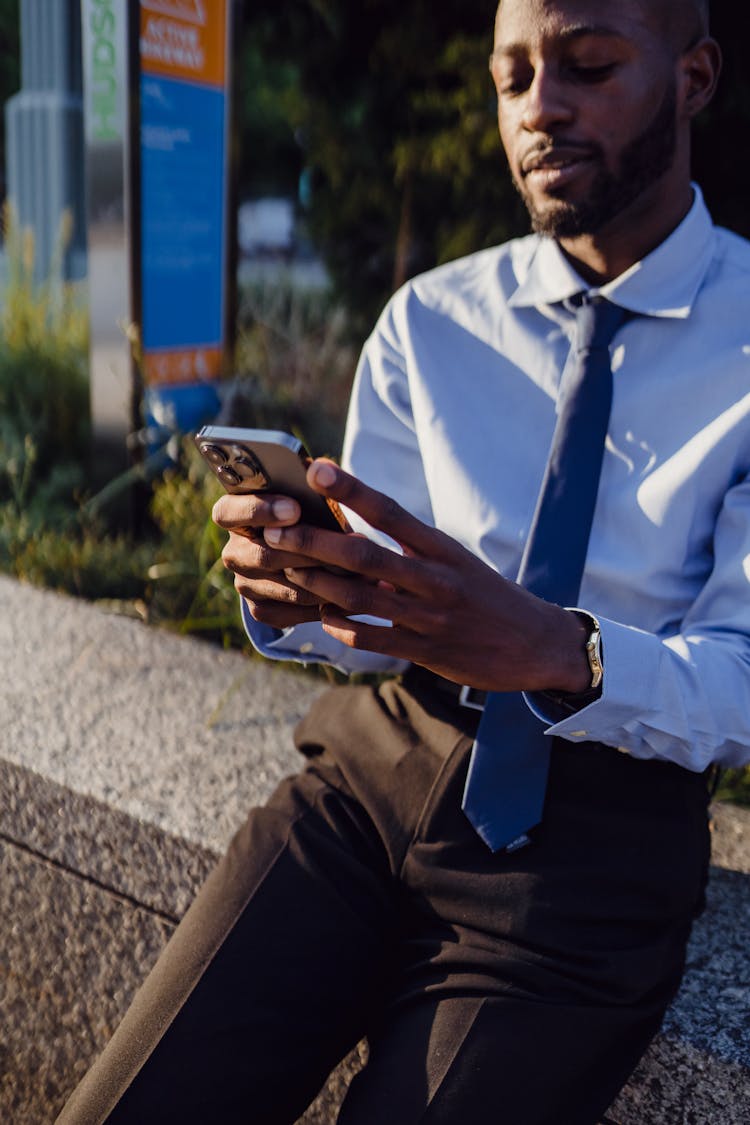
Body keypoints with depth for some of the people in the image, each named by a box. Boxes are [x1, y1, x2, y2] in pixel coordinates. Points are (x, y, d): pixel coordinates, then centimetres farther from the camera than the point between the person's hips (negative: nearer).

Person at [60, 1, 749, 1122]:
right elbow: (374, 617, 4)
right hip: (376, 765, 3)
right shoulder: (426, 322, 6)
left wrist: (555, 649, -31)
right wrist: (289, 589, -20)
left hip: (602, 821, -2)